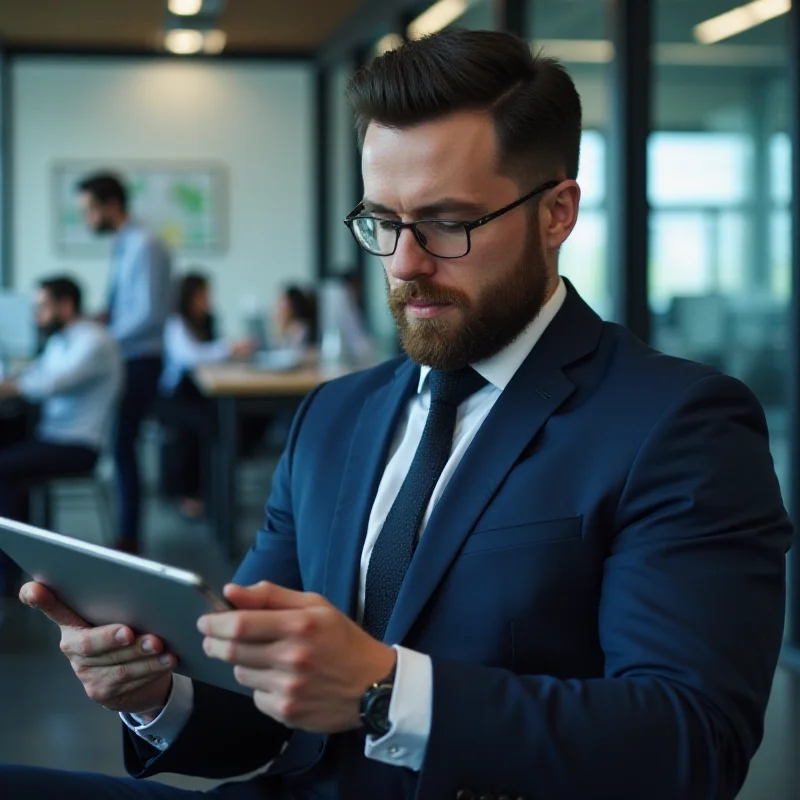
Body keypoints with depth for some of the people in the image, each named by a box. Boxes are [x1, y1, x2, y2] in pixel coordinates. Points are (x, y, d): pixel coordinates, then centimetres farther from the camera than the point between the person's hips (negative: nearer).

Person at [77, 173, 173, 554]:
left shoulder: (144, 247, -16)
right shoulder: (124, 247, 11)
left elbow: (150, 312, -21)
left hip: (138, 362, -9)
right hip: (123, 360, 9)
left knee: (122, 445, -4)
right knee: (119, 444, 11)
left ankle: (128, 539, 6)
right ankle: (126, 533, 19)